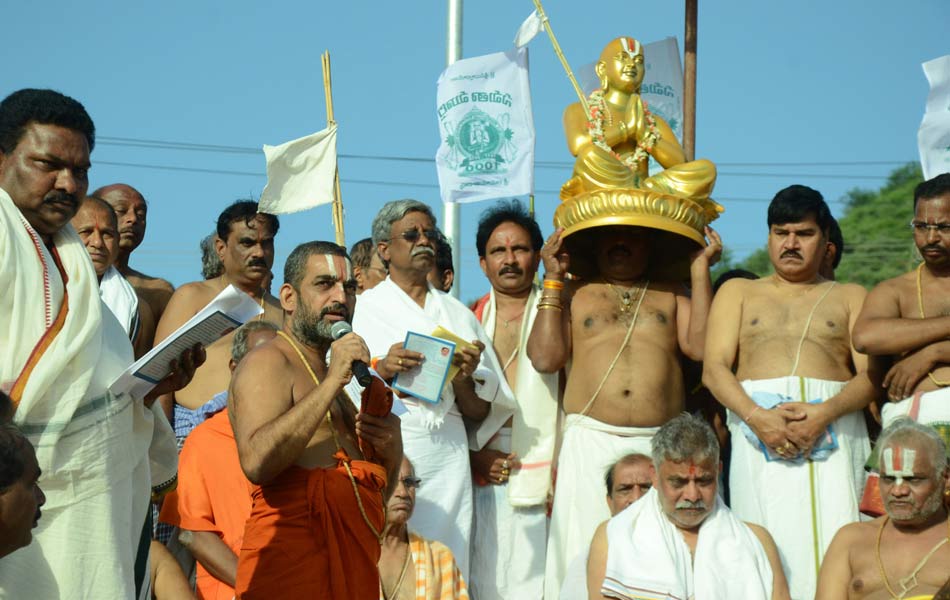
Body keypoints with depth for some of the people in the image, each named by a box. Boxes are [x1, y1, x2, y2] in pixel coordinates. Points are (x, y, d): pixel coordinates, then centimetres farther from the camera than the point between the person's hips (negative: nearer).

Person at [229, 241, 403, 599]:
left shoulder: (337, 377, 22)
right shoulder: (268, 362, -4)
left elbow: (379, 490, 27)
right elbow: (257, 462, -23)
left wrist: (391, 447, 5)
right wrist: (332, 381, -20)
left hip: (355, 564, 8)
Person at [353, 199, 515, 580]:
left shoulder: (458, 314, 16)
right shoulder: (365, 307, 9)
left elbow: (479, 413, 13)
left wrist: (464, 379, -6)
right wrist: (382, 370, -14)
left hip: (447, 461, 2)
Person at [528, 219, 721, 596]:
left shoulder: (672, 294, 19)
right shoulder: (573, 294, 18)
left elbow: (700, 346, 1)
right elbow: (545, 358, 3)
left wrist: (700, 269, 5)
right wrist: (553, 279, 7)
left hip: (663, 446, 1)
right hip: (590, 445, 0)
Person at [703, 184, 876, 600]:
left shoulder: (850, 296, 23)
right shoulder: (738, 292, 25)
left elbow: (871, 374, 7)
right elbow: (714, 369, 9)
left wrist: (824, 414, -13)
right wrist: (758, 417, -10)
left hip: (834, 427, 0)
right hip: (757, 422, 0)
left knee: (830, 544, -14)